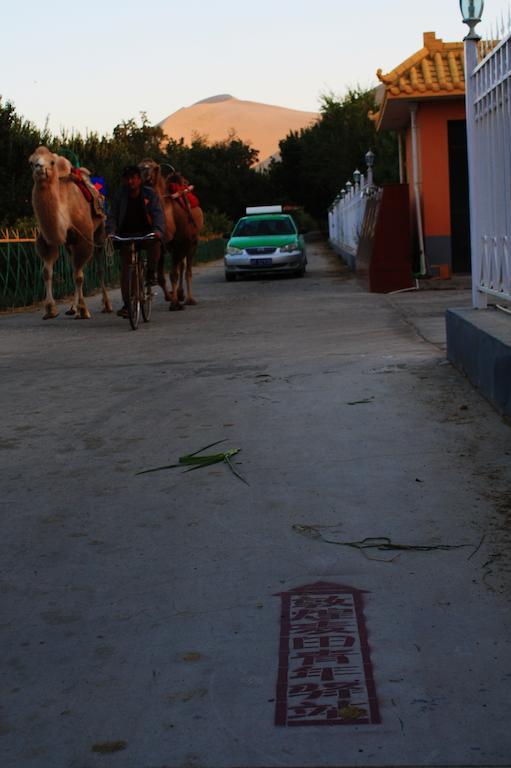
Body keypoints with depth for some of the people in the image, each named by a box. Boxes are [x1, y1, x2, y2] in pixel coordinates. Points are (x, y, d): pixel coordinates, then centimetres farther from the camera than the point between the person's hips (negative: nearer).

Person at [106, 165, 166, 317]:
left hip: (146, 233, -1)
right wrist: (110, 232, -20)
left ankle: (151, 273, -14)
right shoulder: (120, 196, 3)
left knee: (155, 243, -36)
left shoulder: (149, 194, -1)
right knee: (125, 270, -7)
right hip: (126, 236, 1)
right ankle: (126, 304, -1)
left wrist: (158, 230, -31)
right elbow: (112, 215, -1)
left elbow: (158, 213, -11)